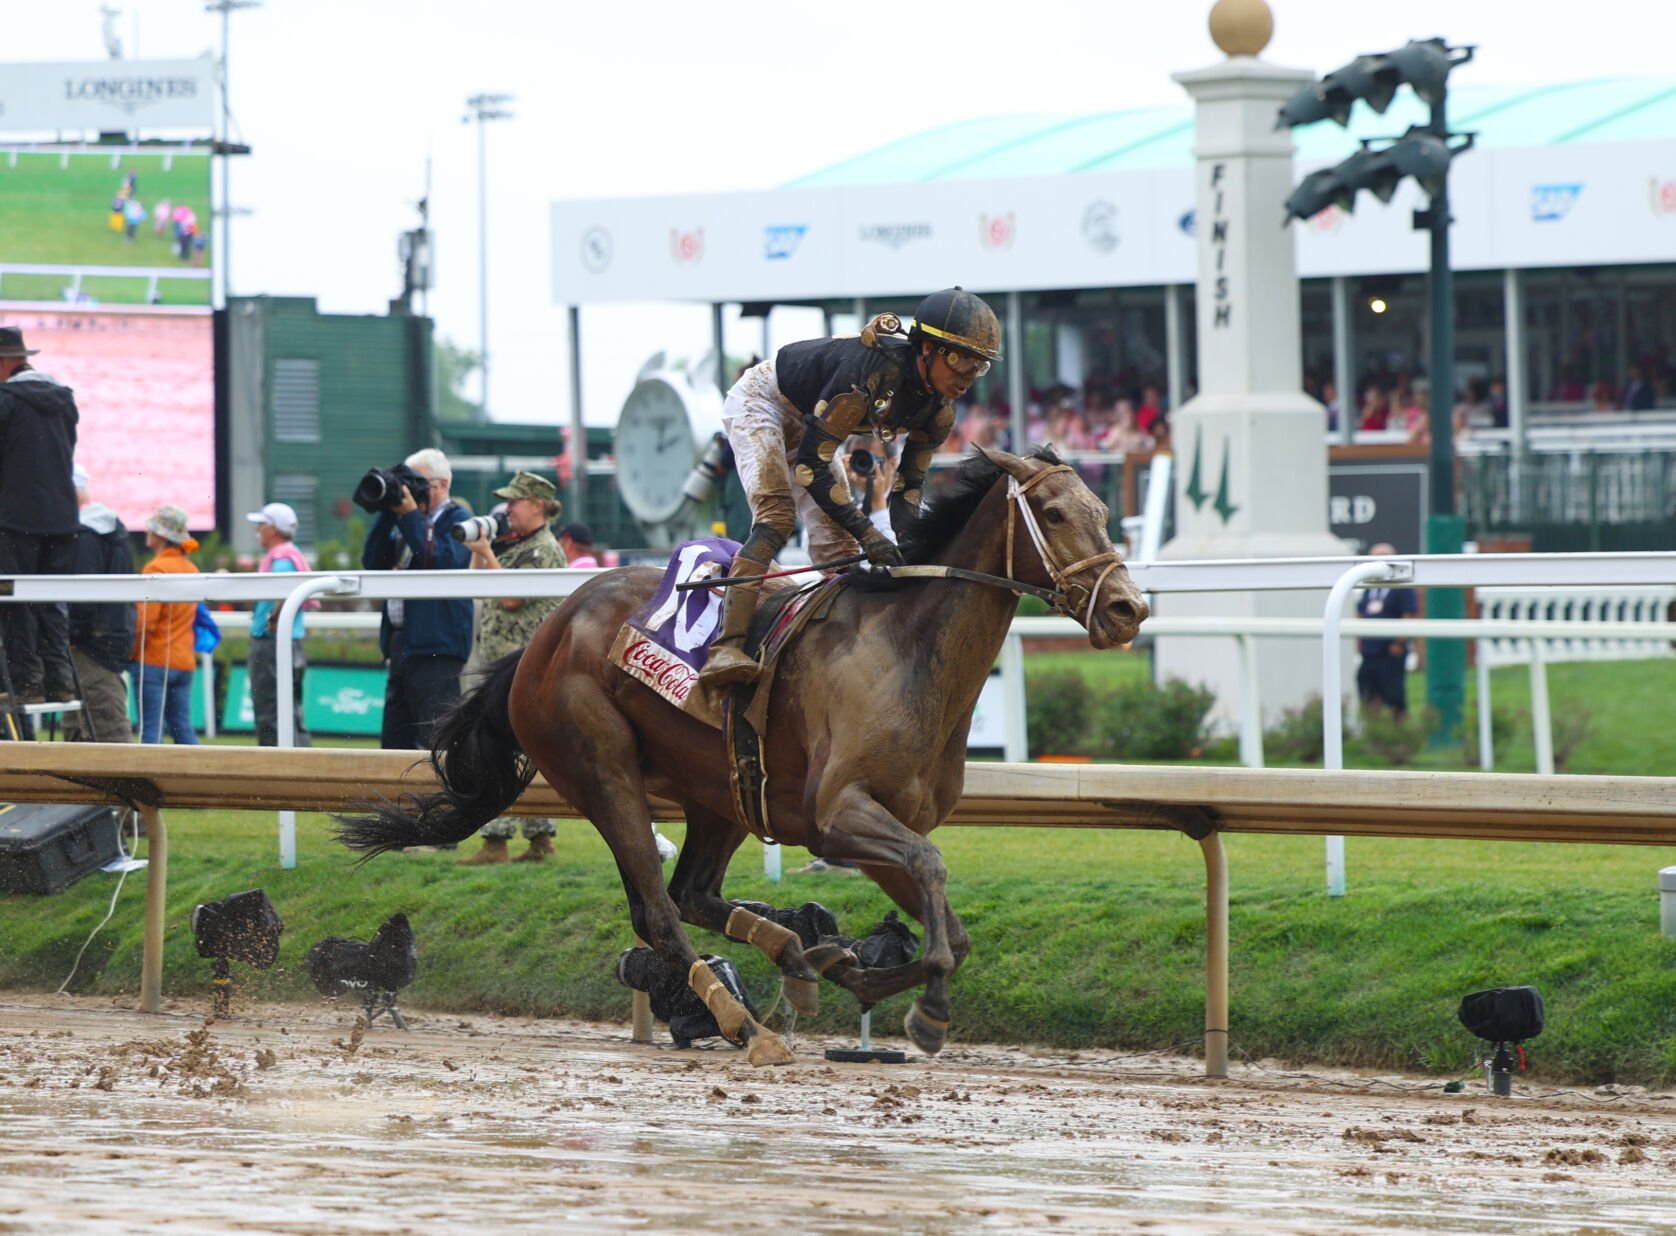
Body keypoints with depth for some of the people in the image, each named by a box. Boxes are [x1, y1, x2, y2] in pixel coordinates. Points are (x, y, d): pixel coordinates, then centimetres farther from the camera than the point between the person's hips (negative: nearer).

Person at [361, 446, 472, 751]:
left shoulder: (456, 520, -3)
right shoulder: (409, 523, 20)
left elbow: (444, 563, -18)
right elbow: (373, 561, 14)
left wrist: (410, 517, -13)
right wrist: (388, 514, 4)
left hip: (437, 645, -9)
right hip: (402, 643, 9)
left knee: (435, 739, -13)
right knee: (394, 741, 9)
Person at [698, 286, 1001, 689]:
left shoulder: (938, 410, -14)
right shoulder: (874, 369, -39)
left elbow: (908, 488, -5)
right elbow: (810, 464, -37)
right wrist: (867, 534, -39)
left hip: (807, 424, 9)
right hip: (760, 402, -9)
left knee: (836, 542, -1)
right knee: (776, 515, -27)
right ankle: (726, 649, -39)